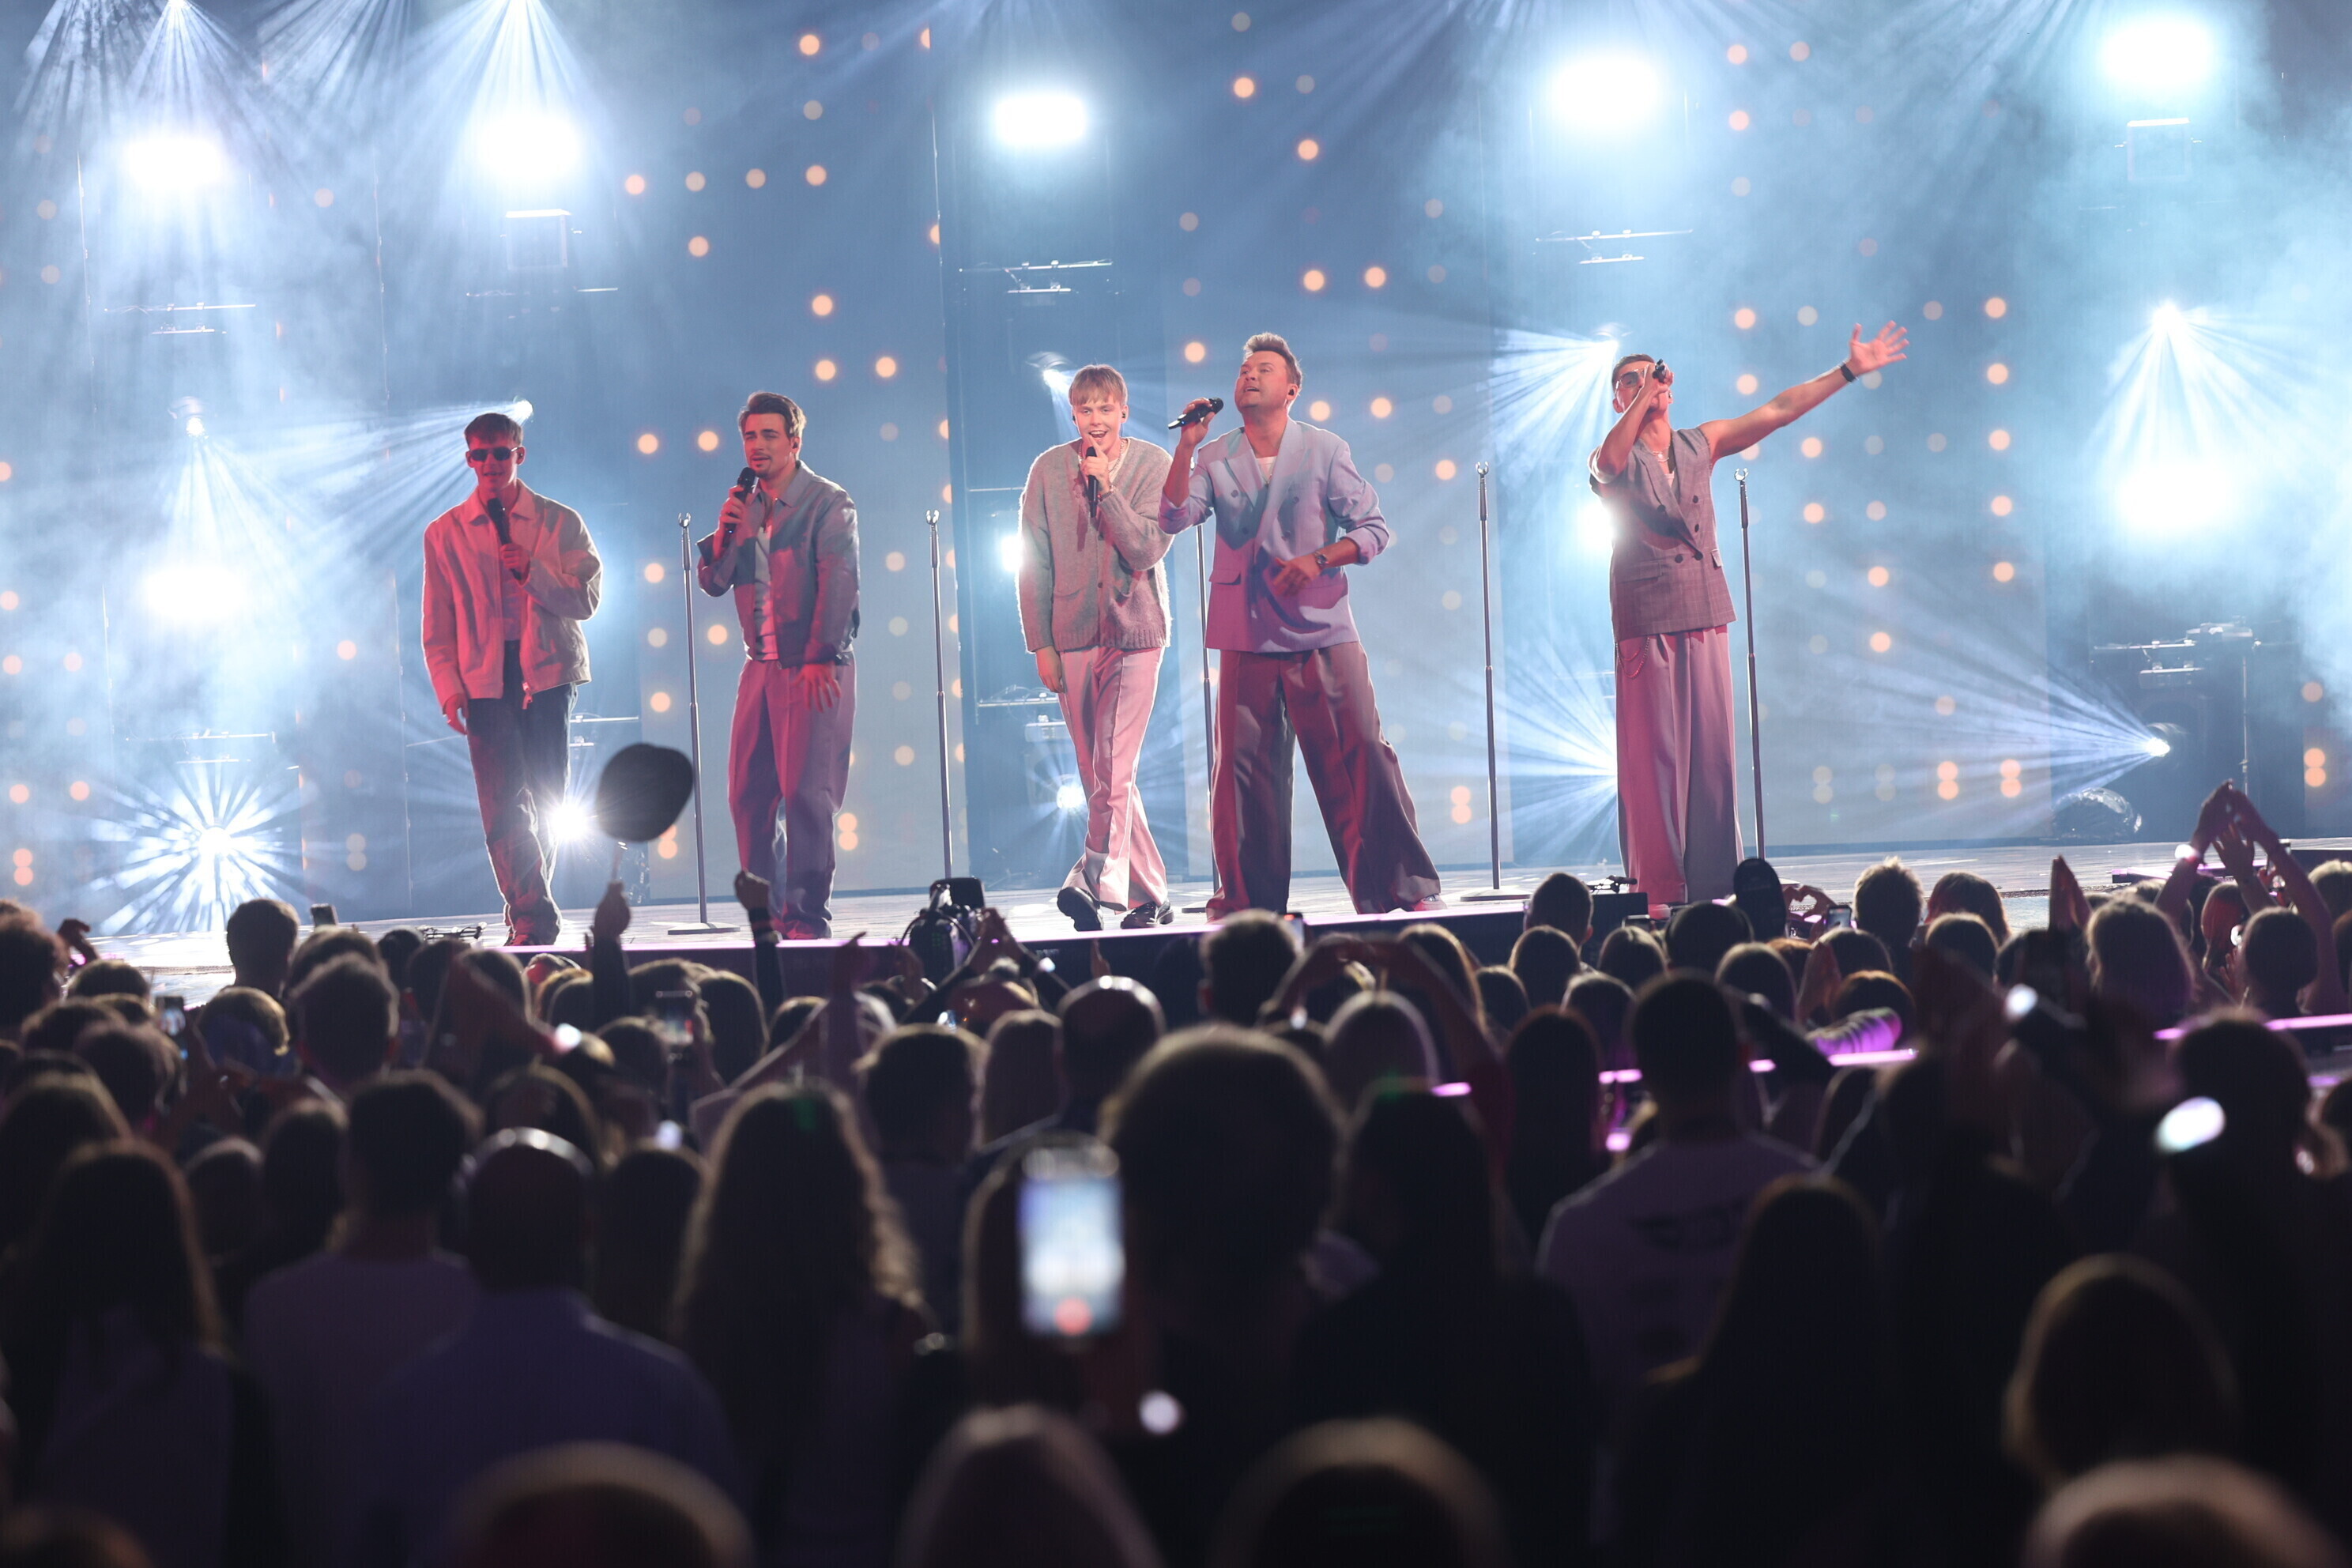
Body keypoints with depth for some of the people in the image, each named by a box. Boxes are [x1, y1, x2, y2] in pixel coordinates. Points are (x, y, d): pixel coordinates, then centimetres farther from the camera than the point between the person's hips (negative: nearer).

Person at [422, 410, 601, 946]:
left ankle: (527, 914, 17)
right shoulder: (445, 533, 10)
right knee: (501, 802, -9)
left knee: (548, 798, 3)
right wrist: (449, 689, -2)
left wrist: (532, 570, -14)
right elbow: (437, 625, 9)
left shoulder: (560, 522, 7)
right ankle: (533, 916, -10)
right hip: (484, 677, 0)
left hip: (546, 671, 0)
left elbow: (587, 599, 0)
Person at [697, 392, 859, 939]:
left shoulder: (828, 503, -4)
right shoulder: (745, 506, 15)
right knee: (747, 793, 3)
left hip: (814, 669, -7)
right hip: (761, 665, 7)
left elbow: (839, 583, -10)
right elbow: (713, 581, 15)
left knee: (806, 792, -9)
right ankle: (767, 913, 10)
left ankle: (808, 916, -5)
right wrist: (725, 531, -4)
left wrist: (821, 659, -16)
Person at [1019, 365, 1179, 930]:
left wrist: (1106, 487, -13)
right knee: (1103, 777, 4)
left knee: (1114, 769, -15)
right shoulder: (1049, 469, 5)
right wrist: (1041, 643, 2)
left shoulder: (1153, 465, 1)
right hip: (1072, 636, 3)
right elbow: (1034, 562, 6)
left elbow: (1148, 549, -9)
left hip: (1134, 629, -3)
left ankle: (1094, 880, -22)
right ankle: (1151, 896, 12)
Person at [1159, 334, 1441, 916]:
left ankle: (1402, 887, -1)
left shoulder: (1324, 451, 3)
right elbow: (1174, 519, -4)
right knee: (1243, 767, 2)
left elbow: (1374, 529, 2)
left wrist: (1318, 559, -13)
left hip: (1322, 633, -2)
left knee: (1361, 756, -6)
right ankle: (1249, 899, 11)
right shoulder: (1216, 459, 8)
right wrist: (1187, 445, -10)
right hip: (1247, 639, 2)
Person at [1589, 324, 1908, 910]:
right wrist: (1645, 396, -25)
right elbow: (1610, 460, -23)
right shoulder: (1613, 460, 2)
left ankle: (1710, 883, 6)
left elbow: (1778, 411, 12)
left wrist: (1850, 371, 8)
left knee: (1712, 751, 2)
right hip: (1646, 620, -4)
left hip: (1706, 617, 4)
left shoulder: (1701, 444, 14)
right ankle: (1659, 890, -6)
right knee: (1654, 754, -6)